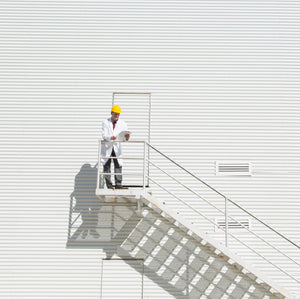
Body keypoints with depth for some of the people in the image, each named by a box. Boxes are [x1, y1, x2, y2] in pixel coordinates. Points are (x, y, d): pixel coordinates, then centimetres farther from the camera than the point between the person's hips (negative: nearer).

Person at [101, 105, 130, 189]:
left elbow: (126, 133, -2)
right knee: (106, 166, -2)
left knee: (118, 166, -7)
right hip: (107, 147, -1)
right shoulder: (105, 122, 0)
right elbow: (104, 135, -11)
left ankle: (118, 184, -5)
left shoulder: (122, 123, 5)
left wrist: (127, 137, -28)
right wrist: (110, 137, -33)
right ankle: (109, 185, 1)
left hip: (116, 147, 1)